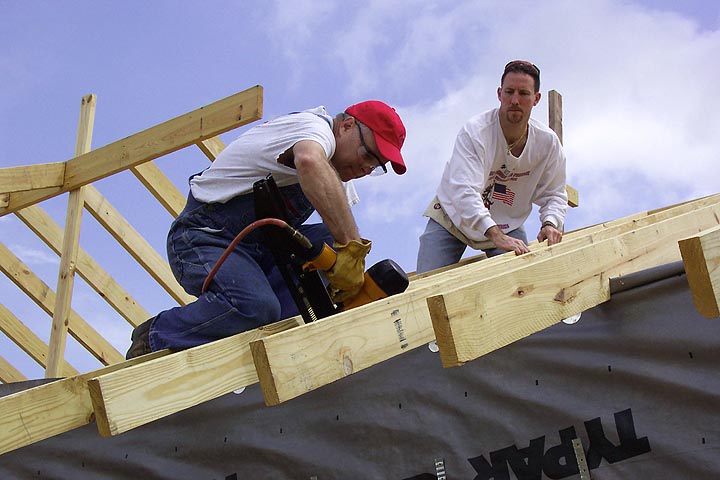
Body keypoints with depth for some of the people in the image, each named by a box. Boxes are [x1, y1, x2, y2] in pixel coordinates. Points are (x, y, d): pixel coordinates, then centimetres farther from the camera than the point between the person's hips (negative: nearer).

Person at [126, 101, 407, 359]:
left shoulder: (338, 169, 12)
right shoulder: (315, 127, -18)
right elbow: (310, 163, -43)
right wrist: (352, 245, -46)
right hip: (204, 239, -9)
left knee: (332, 242, -10)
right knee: (255, 306, -34)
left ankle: (263, 334, -17)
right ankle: (153, 338, -11)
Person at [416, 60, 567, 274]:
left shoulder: (547, 142, -12)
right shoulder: (475, 132, -27)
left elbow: (554, 194, 0)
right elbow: (463, 191, -40)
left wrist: (550, 223, -24)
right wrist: (496, 235, -51)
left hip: (507, 225, 4)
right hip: (452, 219, -3)